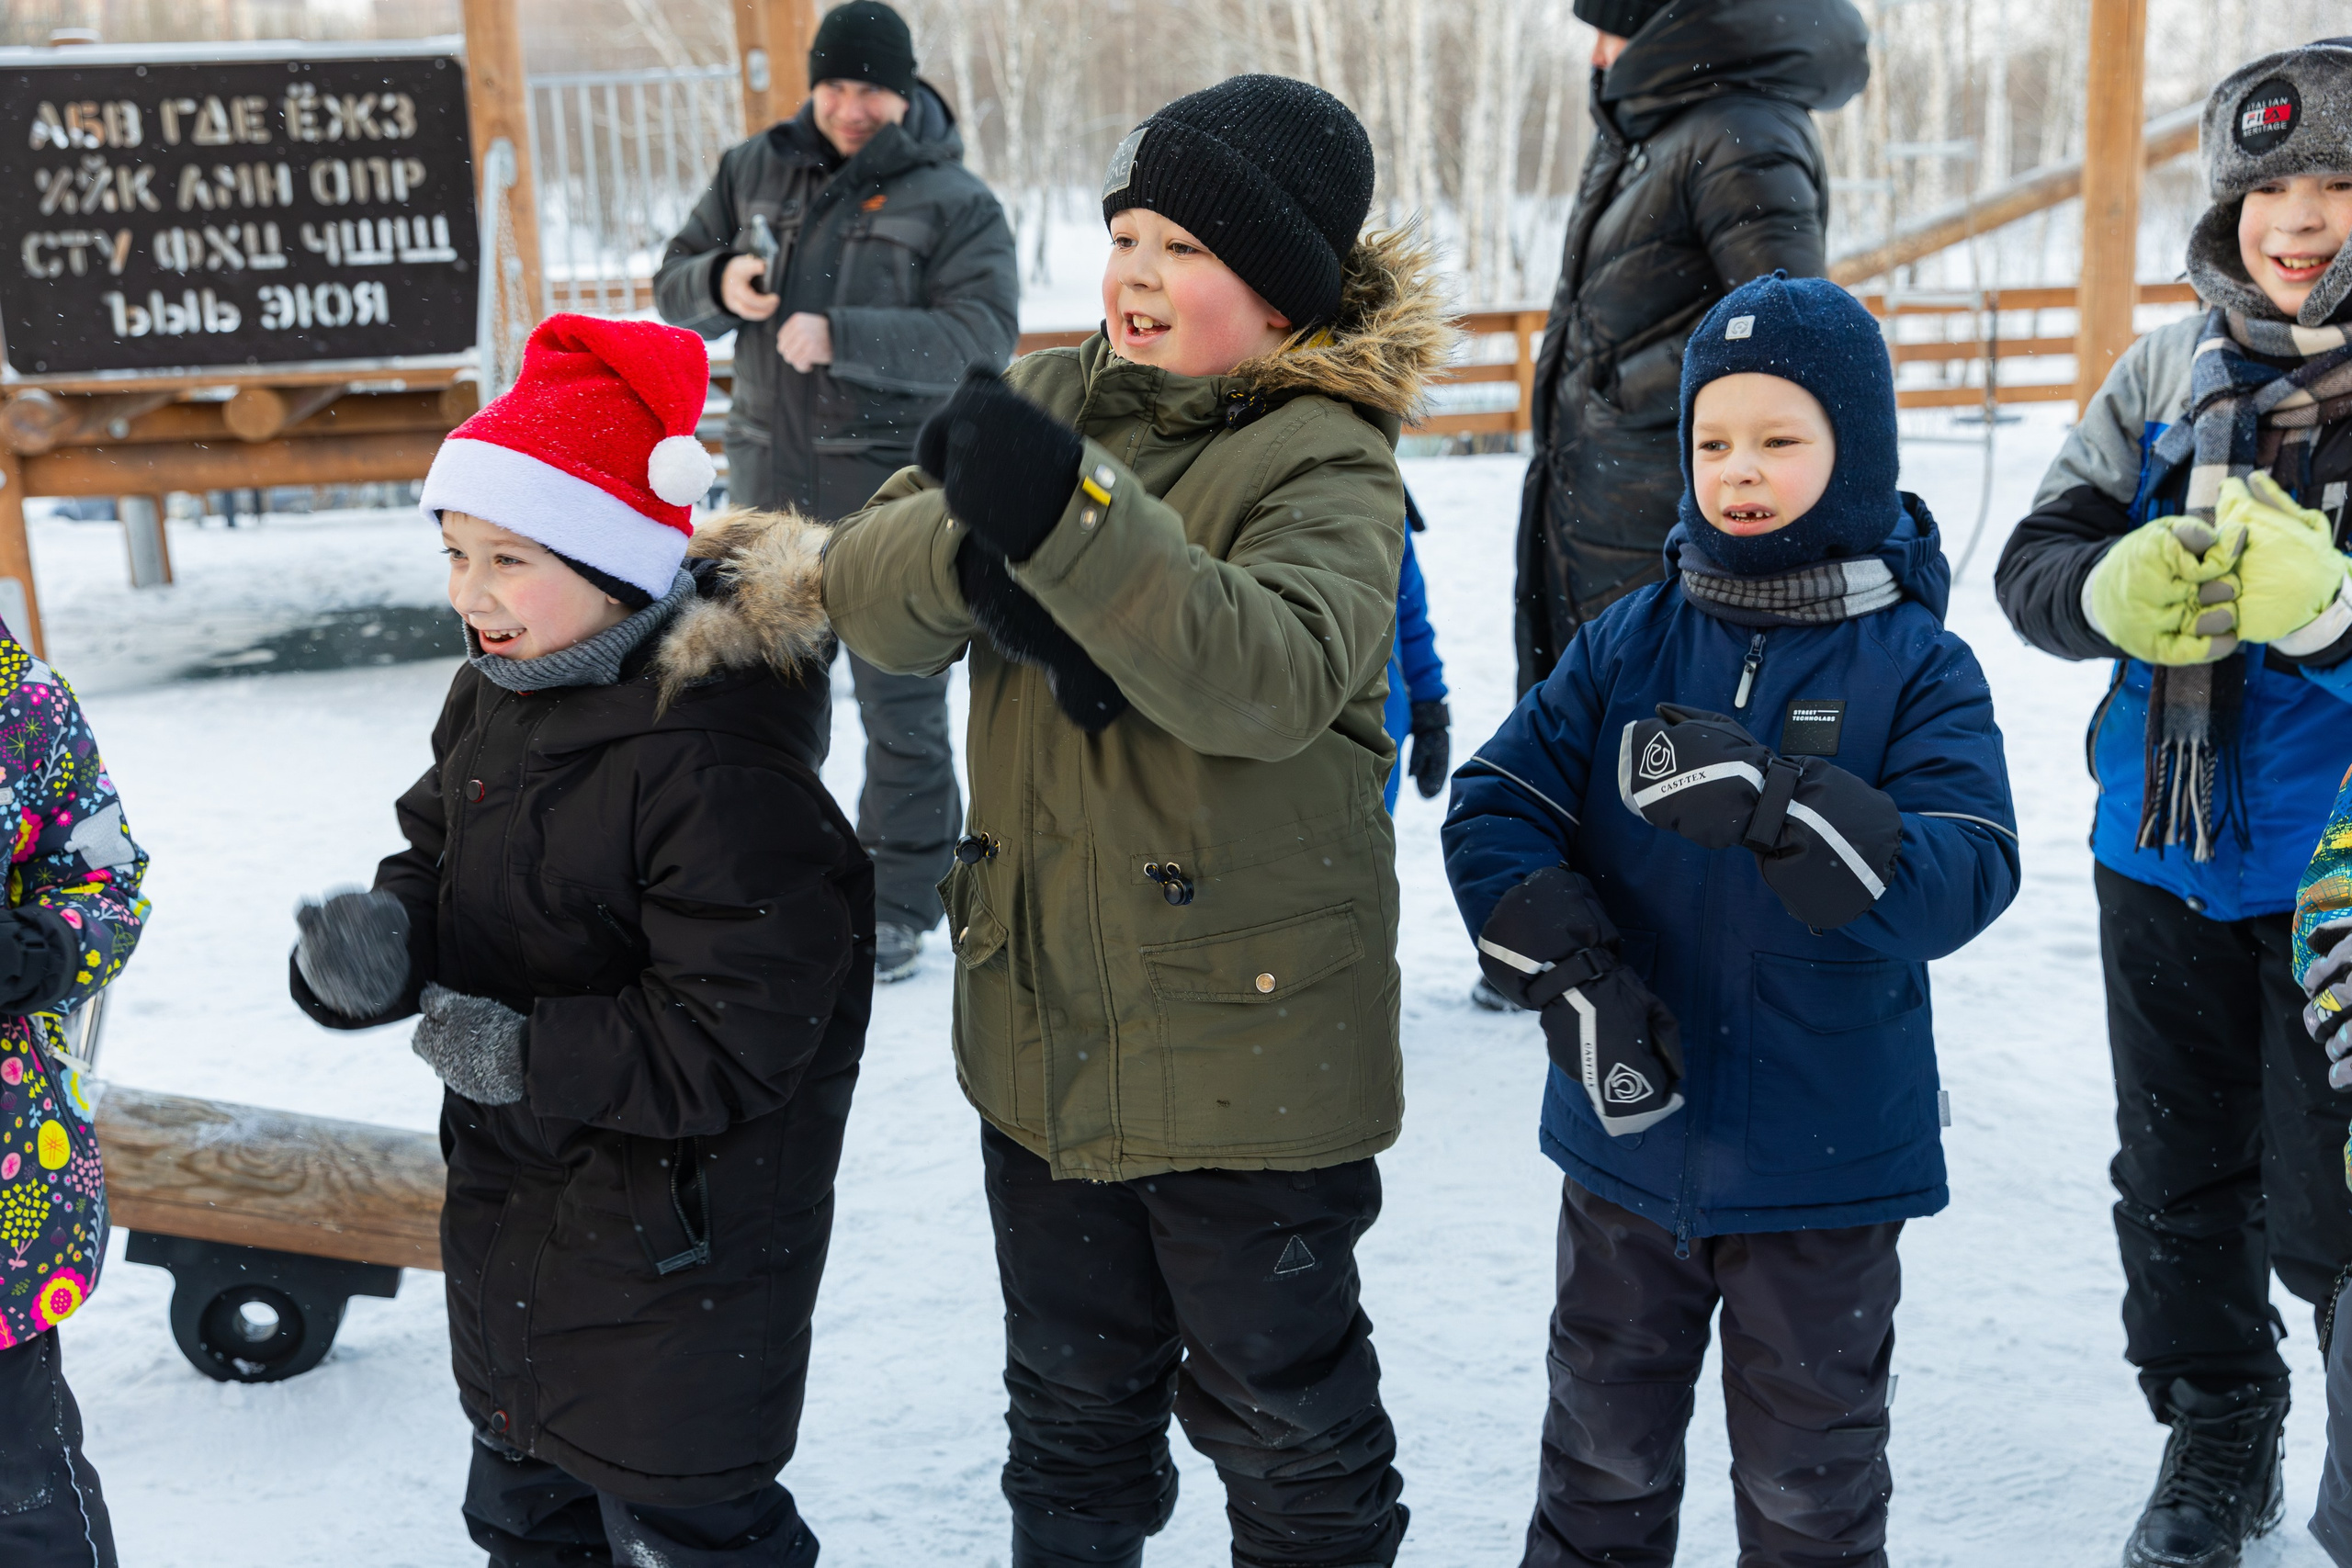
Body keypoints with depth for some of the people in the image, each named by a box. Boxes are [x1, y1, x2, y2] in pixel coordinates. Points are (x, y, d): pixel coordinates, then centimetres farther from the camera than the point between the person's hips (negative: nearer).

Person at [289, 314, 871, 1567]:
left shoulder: (714, 760, -29)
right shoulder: (495, 696, 1)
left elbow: (738, 1037, -28)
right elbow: (437, 865, 10)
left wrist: (531, 1052, -25)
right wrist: (376, 940, -12)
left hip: (676, 1250, -9)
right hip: (510, 1212, 9)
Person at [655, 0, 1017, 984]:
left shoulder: (953, 201, -4)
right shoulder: (754, 172, 11)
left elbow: (981, 336, -16)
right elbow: (673, 284, 14)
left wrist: (839, 336, -25)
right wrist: (722, 283, -10)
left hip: (893, 486, -5)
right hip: (769, 479, 5)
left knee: (901, 704, 1)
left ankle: (899, 906, 13)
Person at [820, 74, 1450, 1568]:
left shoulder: (1324, 462, -13)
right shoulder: (1054, 401, 5)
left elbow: (1273, 674, -32)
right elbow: (868, 589, -6)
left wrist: (1071, 517, -41)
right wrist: (969, 545, -28)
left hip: (1243, 1039, -5)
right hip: (1040, 1025, 6)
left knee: (1280, 1405, 13)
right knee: (1072, 1393, 24)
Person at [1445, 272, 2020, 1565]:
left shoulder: (1918, 667, -9)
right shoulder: (1627, 644, -2)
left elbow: (1964, 880, -22)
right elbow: (1493, 811, -7)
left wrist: (1775, 804, -37)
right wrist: (1570, 974, -21)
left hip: (1825, 1161, -2)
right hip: (1630, 1129, 3)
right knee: (1603, 1445, 21)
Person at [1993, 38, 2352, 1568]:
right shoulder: (2170, 374, 2)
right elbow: (2033, 564, 0)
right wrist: (2121, 589, -21)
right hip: (2167, 851, 4)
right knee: (2179, 1181, 17)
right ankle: (2215, 1444, 39)